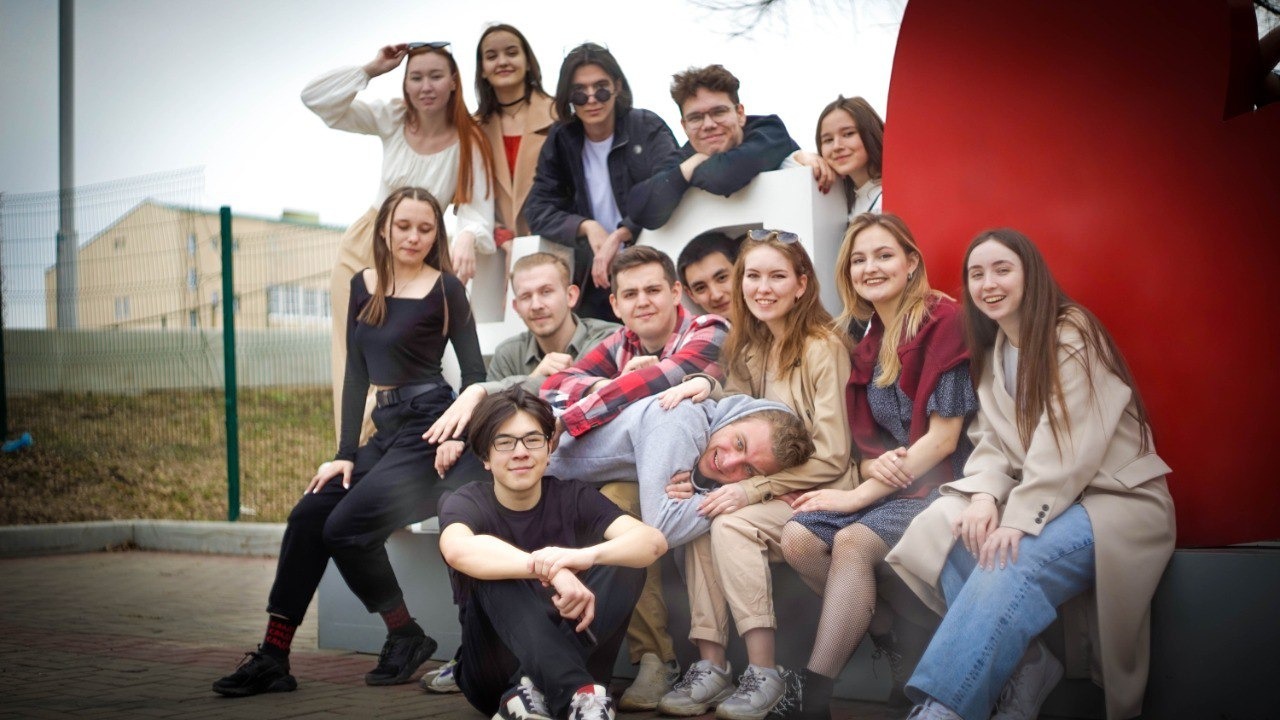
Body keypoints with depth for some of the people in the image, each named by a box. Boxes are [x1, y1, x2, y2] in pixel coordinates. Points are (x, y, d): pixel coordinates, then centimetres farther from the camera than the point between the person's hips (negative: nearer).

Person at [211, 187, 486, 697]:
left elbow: (474, 372, -4)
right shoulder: (363, 286, 12)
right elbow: (357, 373, 11)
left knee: (345, 526, -19)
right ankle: (273, 657, -6)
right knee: (307, 517, -10)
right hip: (386, 430, 6)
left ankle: (406, 638, 1)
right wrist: (345, 454, 5)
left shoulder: (445, 289, -4)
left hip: (428, 430, -6)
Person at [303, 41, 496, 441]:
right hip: (363, 252, 3)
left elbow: (477, 209, -21)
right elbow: (314, 98, -6)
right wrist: (373, 69, -11)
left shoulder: (469, 144, -12)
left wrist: (467, 237, -43)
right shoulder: (392, 119, -4)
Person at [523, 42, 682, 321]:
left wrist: (619, 235, -23)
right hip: (593, 280, 3)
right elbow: (537, 209, 5)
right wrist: (585, 226, -12)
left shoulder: (648, 128, -1)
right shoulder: (561, 139, 9)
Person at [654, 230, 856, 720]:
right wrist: (706, 386, -12)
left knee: (730, 524, -28)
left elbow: (831, 456, -14)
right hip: (766, 489, 6)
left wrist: (753, 490, -22)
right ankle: (710, 666, -21)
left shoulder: (823, 347, -11)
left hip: (818, 494, -6)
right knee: (699, 517, -21)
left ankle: (763, 674, -22)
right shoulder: (749, 348, 12)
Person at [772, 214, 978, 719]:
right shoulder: (867, 341, 12)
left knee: (852, 542, -30)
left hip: (940, 482, -7)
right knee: (798, 538, -16)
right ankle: (891, 640, -4)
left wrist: (860, 496, -15)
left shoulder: (942, 322, -10)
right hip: (887, 480, 7)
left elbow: (944, 436, -15)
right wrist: (873, 466, -10)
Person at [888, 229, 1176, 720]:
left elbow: (1068, 445, -20)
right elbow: (992, 440, 6)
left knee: (1011, 562, -33)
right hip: (1036, 498, 8)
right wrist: (985, 495, -15)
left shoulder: (1072, 334, -10)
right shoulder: (993, 351, 15)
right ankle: (1025, 667, -19)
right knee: (944, 526, -17)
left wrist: (1019, 519, -27)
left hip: (1115, 498, -8)